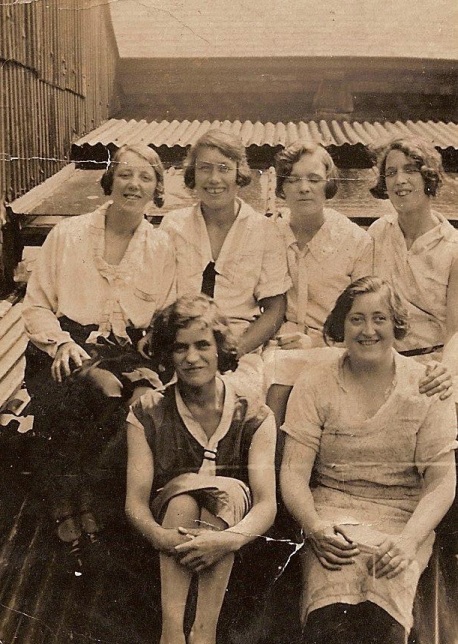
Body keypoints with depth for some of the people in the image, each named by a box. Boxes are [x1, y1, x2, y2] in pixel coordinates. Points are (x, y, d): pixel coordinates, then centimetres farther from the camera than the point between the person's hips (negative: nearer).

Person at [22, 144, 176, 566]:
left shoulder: (161, 247, 11)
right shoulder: (68, 234, 6)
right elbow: (37, 305, 4)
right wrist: (61, 342, -14)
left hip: (128, 352, 2)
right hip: (71, 349, -2)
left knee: (152, 397, -31)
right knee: (109, 391, -34)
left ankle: (76, 495, -10)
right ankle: (67, 498, -10)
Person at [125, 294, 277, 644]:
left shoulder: (254, 416, -4)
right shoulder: (148, 414, -2)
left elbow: (267, 504, -15)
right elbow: (135, 500, -10)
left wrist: (229, 539, -36)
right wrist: (160, 535, -34)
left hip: (233, 519, 0)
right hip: (169, 520, 0)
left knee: (226, 490, -30)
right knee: (186, 487, -30)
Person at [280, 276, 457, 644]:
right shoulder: (314, 386, 4)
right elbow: (294, 472, 0)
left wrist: (408, 540, -17)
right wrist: (316, 528, -19)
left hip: (403, 517, 0)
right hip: (332, 512, 0)